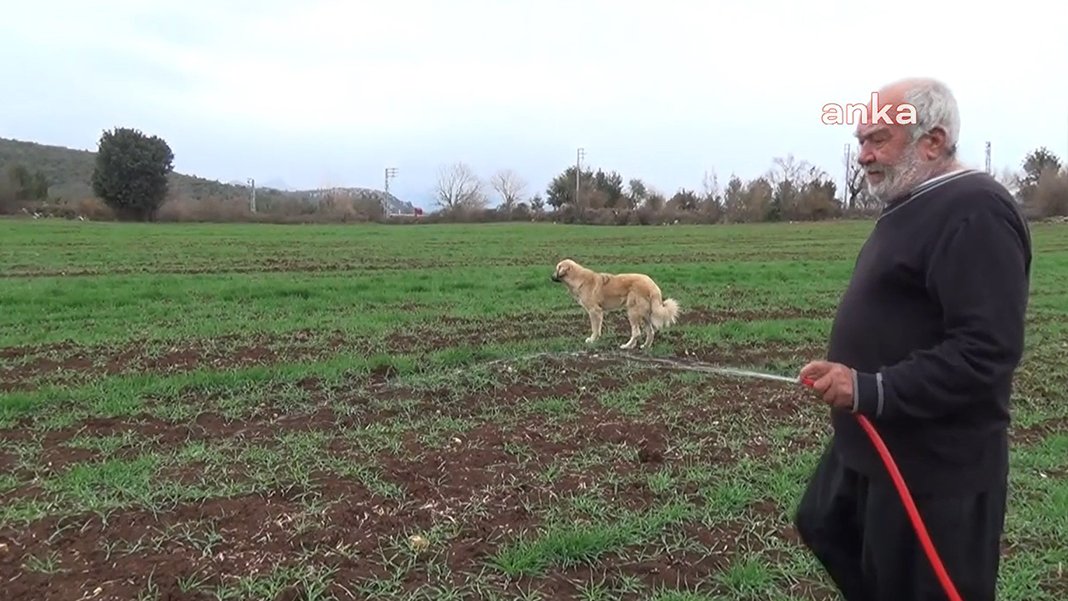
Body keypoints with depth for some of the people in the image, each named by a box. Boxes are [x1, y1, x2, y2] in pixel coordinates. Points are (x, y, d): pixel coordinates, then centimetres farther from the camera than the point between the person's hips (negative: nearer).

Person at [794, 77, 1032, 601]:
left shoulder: (974, 212, -21)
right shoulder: (911, 206, 12)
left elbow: (986, 350, -28)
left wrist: (873, 389, -30)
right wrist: (853, 378, 16)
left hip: (933, 464, -10)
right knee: (822, 528, 23)